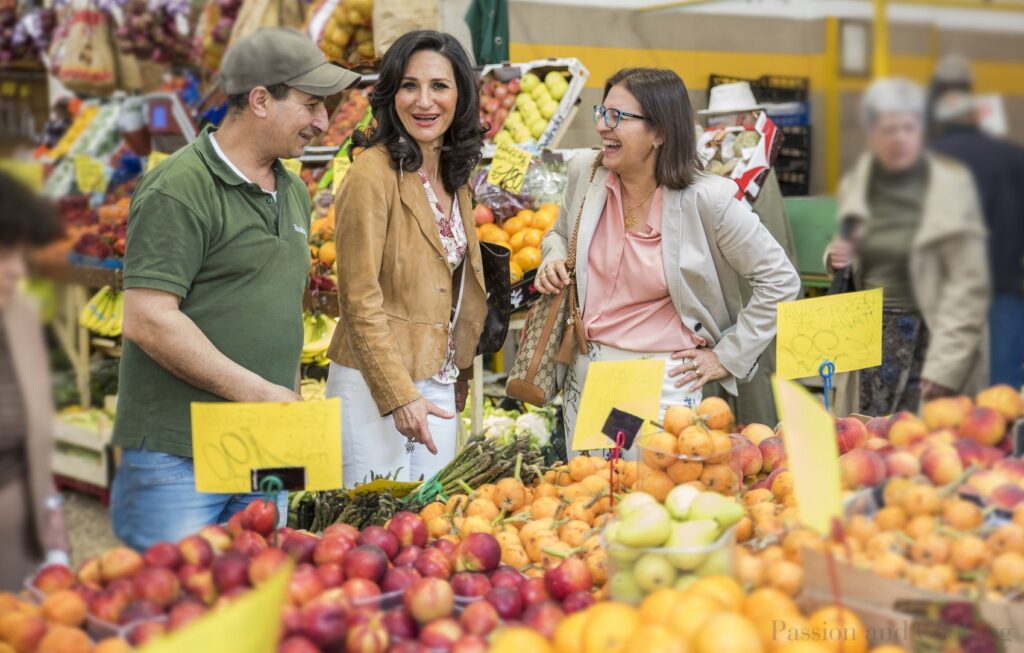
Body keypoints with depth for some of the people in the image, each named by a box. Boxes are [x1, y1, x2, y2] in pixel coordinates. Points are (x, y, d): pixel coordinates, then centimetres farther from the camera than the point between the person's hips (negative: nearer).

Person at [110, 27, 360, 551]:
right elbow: (148, 321, -19)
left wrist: (292, 403, 14)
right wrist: (257, 391, -17)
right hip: (177, 456, -8)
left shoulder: (294, 192, 15)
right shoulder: (179, 189, -12)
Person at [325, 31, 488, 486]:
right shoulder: (373, 172, -15)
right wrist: (398, 394, -20)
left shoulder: (453, 175, 9)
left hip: (438, 384, 7)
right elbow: (360, 299, -17)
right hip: (377, 384, -7)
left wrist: (458, 373, 16)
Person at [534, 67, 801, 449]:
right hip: (586, 371, 5)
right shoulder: (584, 173, -1)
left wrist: (727, 357, -7)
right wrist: (553, 260, -2)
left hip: (664, 380, -5)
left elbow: (780, 281, -8)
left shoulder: (706, 199, -15)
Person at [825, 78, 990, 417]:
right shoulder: (856, 184, 9)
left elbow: (969, 286, -9)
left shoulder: (950, 185, -6)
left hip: (926, 335, -4)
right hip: (868, 335, 4)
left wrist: (946, 364, -16)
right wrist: (838, 259, -1)